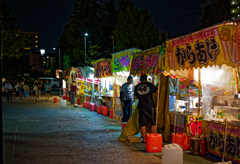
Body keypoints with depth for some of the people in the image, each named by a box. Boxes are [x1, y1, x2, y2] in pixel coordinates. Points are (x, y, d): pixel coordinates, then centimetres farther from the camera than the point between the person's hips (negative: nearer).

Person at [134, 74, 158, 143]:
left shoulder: (137, 87, 8)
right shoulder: (149, 84, 0)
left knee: (143, 124, 7)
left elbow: (135, 97, 12)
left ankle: (144, 139, 9)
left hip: (141, 107, 2)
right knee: (153, 123, 7)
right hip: (150, 106, -2)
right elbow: (157, 90, 9)